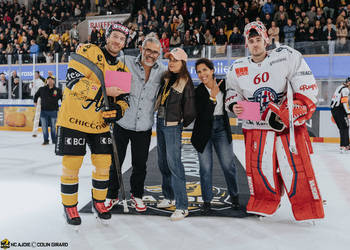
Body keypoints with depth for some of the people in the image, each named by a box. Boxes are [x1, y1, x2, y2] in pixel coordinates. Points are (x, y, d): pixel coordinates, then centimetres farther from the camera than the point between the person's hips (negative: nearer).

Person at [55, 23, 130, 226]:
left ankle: (99, 202, 28)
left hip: (100, 124, 5)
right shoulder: (89, 52, -8)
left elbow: (123, 98, 11)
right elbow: (73, 80, -20)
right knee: (71, 165, 0)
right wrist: (104, 90, -28)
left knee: (104, 164, 7)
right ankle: (69, 206, 19)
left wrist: (118, 109, -12)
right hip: (74, 119, -5)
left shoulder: (123, 70, 9)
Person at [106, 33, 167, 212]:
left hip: (144, 127, 2)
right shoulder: (126, 62, -5)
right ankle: (112, 196, 30)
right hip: (122, 122, -1)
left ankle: (137, 195, 34)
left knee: (140, 165, 12)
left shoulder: (162, 71, 3)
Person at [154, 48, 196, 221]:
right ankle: (169, 196, 28)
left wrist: (182, 123, 2)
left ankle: (182, 206, -7)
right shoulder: (166, 78, 10)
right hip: (160, 122, 8)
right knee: (163, 162, 14)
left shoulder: (186, 82, -11)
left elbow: (190, 111, -10)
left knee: (173, 163, -11)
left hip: (173, 126, -8)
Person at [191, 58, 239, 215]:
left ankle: (234, 195, 26)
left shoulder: (223, 85, 1)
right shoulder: (197, 91, -6)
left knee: (228, 164, 2)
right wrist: (212, 97, -17)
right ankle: (206, 201, 19)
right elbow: (203, 115, -13)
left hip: (221, 127, 2)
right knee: (206, 167, 3)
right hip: (204, 130, -1)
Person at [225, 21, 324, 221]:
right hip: (255, 126, 3)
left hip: (289, 124, -3)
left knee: (296, 166, -2)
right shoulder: (237, 69, 7)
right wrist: (234, 105, -5)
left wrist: (290, 114, -16)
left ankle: (308, 209, 15)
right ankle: (266, 203, 26)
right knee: (259, 165, 4)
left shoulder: (287, 56, -5)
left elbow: (307, 88, -8)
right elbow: (233, 92, 17)